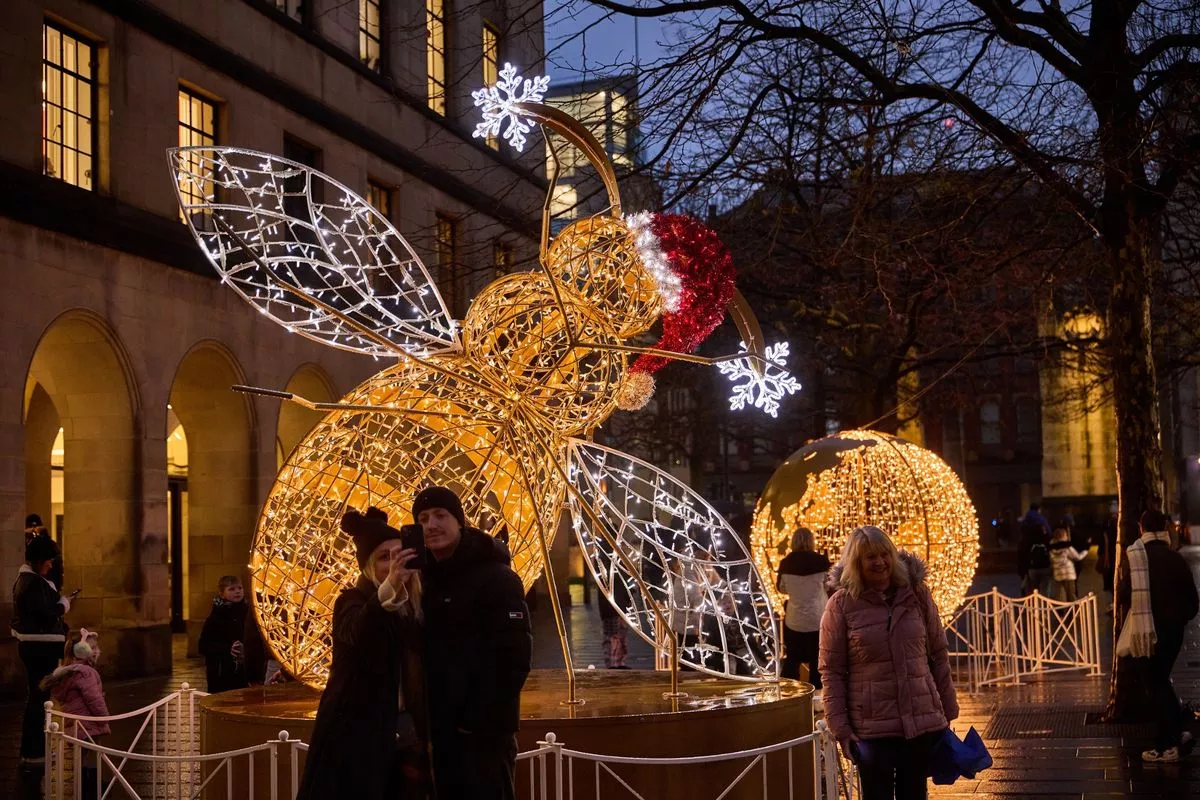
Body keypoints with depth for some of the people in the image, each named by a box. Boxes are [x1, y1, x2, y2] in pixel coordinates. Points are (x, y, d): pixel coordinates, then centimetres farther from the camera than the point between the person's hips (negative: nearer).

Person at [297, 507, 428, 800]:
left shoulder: (414, 607, 8)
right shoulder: (354, 601, -9)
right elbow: (357, 634, -34)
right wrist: (390, 587, -49)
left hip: (403, 733, 6)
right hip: (356, 732, -5)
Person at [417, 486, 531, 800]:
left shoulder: (497, 579, -12)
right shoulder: (426, 579, 11)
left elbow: (513, 655, -18)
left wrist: (482, 717, -19)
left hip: (483, 729, -7)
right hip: (440, 726, 7)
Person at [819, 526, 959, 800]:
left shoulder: (917, 593, 3)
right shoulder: (841, 604, -5)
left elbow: (939, 655, 9)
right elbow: (831, 671, -3)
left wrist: (947, 710, 9)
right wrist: (840, 726, -7)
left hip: (921, 721, 3)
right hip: (872, 726, -3)